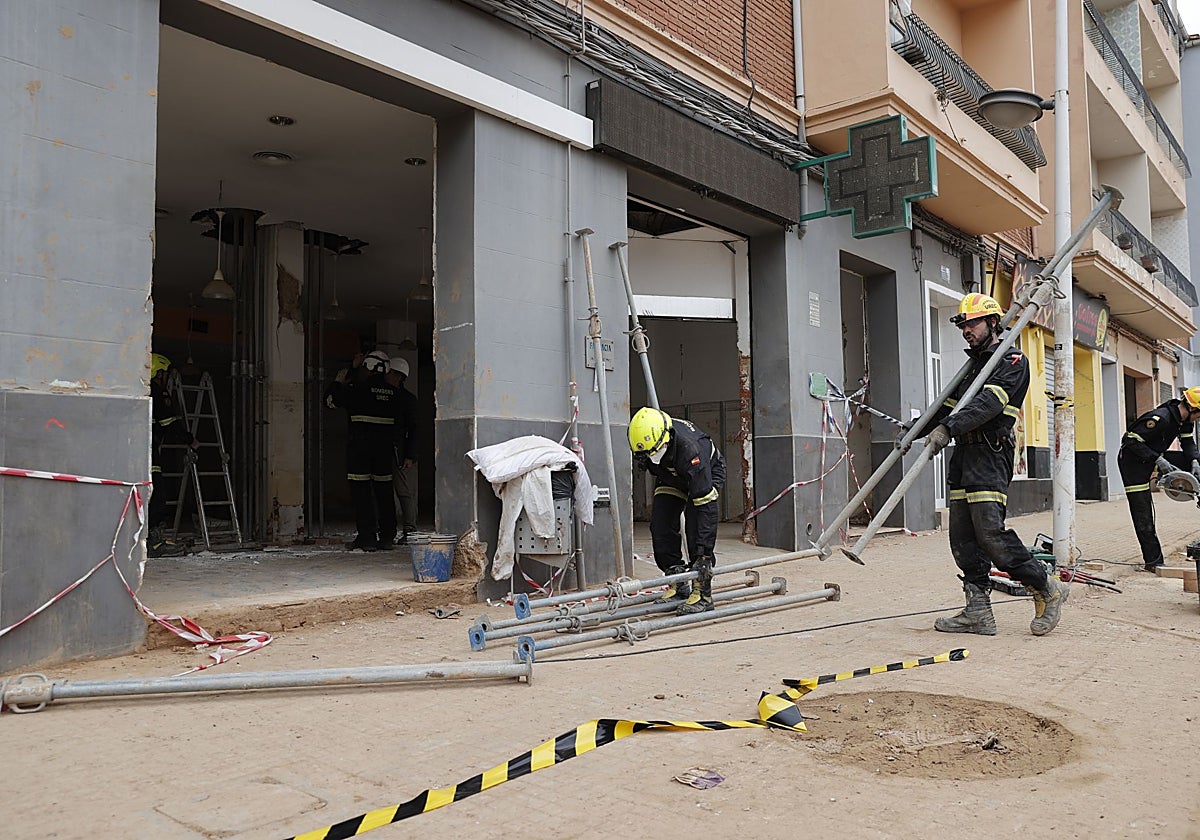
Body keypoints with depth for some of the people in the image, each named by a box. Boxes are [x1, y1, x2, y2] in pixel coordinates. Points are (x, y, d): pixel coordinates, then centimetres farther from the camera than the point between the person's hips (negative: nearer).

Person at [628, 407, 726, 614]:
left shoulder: (690, 448, -44)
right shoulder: (646, 438, -28)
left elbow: (703, 503, -42)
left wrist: (703, 552, -43)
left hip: (707, 472, -6)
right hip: (671, 476, 6)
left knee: (698, 525, -22)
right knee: (659, 525, -7)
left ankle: (702, 593, -17)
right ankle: (679, 585, 5)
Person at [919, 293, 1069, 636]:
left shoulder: (1013, 361, -2)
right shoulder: (973, 365, 25)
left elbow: (989, 403, -19)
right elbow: (948, 404, 27)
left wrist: (948, 428, -31)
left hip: (989, 456, -8)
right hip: (964, 454, 8)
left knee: (990, 533, -15)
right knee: (963, 538, 3)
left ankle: (1047, 588, 2)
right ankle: (978, 612, 7)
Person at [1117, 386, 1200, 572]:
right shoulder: (1160, 419, -28)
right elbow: (1132, 441, -29)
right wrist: (1158, 460, -30)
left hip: (1152, 458, 8)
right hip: (1133, 461, -8)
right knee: (1143, 516, -6)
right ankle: (1152, 561, -1)